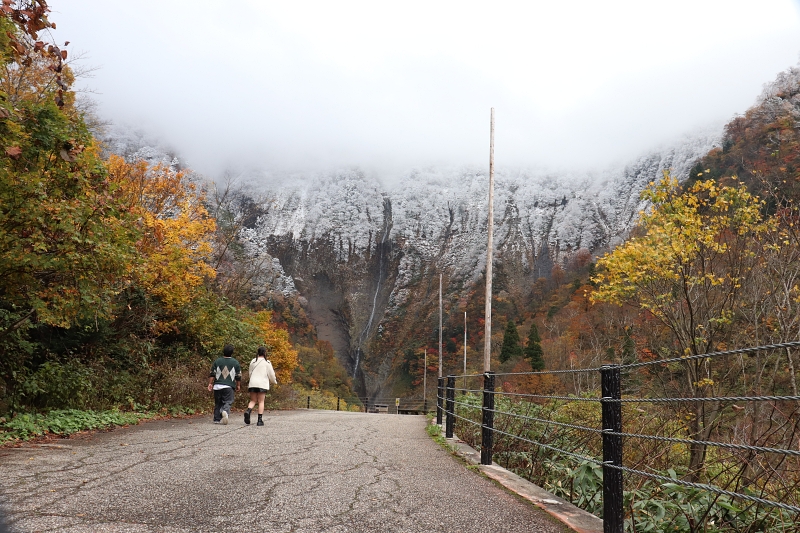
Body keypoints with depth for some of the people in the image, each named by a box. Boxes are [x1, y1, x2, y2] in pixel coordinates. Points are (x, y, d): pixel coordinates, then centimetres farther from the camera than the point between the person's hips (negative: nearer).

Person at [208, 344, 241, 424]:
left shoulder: (217, 361, 6)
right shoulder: (235, 362, 3)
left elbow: (212, 374, 3)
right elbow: (238, 376, 5)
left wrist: (210, 383, 7)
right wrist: (238, 385, 17)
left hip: (217, 386, 2)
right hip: (228, 386, -2)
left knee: (218, 403, 13)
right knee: (227, 402, -1)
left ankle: (217, 419, 14)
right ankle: (225, 412, -31)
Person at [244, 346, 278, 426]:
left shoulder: (253, 361, 12)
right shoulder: (267, 362, -2)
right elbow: (271, 374, 1)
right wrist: (274, 382, 19)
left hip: (252, 383, 4)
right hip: (262, 384, -4)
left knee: (253, 400, 10)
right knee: (261, 401, 1)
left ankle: (248, 411, -19)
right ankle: (260, 419, -3)